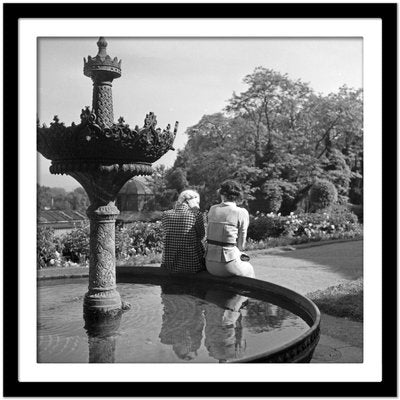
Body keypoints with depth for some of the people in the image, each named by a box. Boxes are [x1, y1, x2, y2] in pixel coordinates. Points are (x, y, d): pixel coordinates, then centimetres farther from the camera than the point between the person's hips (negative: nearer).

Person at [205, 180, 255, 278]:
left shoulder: (212, 209, 5)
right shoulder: (242, 213, -8)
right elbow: (241, 245, -2)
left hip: (210, 265, 5)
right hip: (228, 266, -5)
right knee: (249, 268, 30)